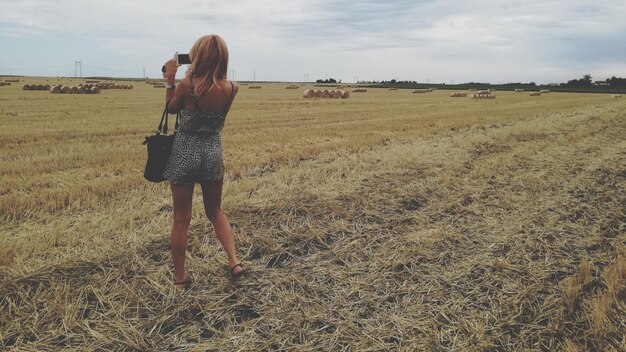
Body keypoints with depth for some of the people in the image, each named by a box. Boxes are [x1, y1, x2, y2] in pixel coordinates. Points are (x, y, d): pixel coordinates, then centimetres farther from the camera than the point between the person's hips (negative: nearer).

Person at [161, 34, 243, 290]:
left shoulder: (187, 84, -15)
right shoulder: (231, 89, -6)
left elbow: (171, 108, 5)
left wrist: (170, 79, 9)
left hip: (185, 153, -3)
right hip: (213, 153, 3)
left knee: (181, 219, 8)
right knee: (215, 212, 23)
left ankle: (180, 278, 18)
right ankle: (234, 261, 12)